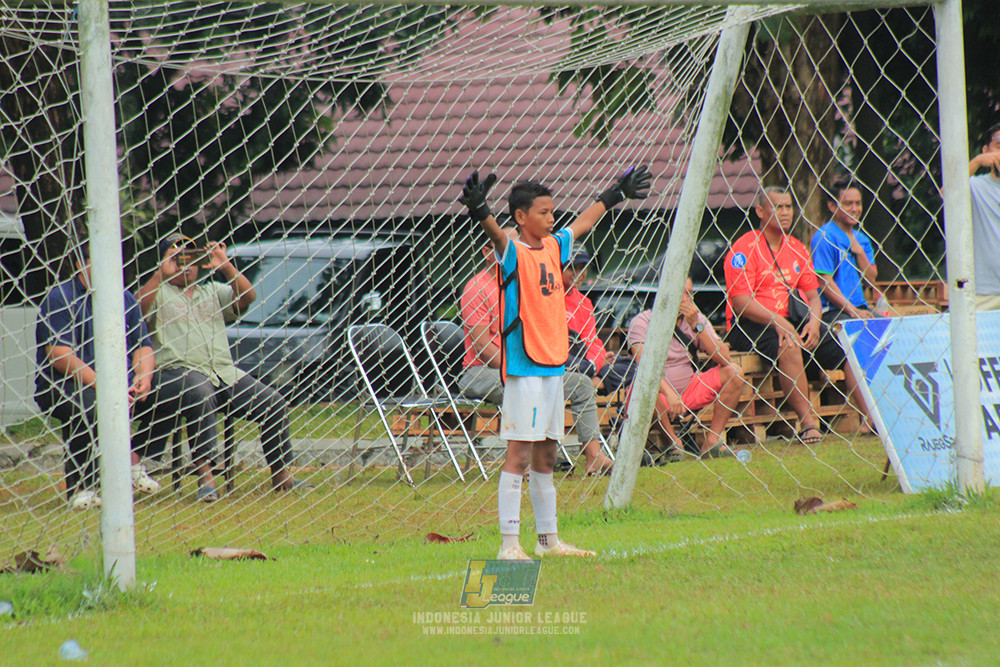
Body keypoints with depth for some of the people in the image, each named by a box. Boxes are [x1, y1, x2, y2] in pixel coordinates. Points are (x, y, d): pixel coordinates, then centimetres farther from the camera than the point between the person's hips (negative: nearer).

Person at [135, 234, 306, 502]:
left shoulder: (212, 291, 26)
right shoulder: (159, 292, 12)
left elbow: (247, 297, 11)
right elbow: (139, 309, -10)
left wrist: (226, 267, 0)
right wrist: (161, 274, -17)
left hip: (224, 371, 6)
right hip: (179, 372, -6)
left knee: (273, 403, -9)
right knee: (200, 395, -39)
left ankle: (281, 475, 1)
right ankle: (204, 475, -40)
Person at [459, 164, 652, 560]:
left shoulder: (553, 246, 12)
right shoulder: (513, 252, -10)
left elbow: (583, 223, 30)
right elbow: (497, 235, -31)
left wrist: (616, 194, 43)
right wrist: (480, 212, -53)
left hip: (553, 364, 8)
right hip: (524, 367, -8)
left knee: (545, 456, 14)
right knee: (519, 453, -10)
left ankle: (548, 539, 21)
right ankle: (509, 543, -11)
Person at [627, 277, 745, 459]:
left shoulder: (697, 319, 3)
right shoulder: (643, 322, -12)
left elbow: (724, 359, -9)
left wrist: (696, 326, -18)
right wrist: (669, 393, -42)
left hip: (690, 389, 5)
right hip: (659, 398, -5)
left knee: (734, 373, -12)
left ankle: (712, 441, -12)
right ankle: (674, 443, -19)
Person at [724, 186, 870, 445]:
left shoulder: (797, 249, 16)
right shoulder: (745, 248, -6)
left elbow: (812, 294, 15)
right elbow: (741, 302, -14)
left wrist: (813, 322, -7)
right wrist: (777, 322, -24)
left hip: (792, 321, 7)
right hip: (751, 326, -7)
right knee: (789, 347, -38)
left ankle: (871, 420, -10)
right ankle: (807, 422, -37)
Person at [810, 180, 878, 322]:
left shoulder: (862, 239, 18)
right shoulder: (825, 237, -6)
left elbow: (871, 279, 14)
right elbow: (825, 282, -12)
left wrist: (860, 253, -2)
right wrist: (852, 311, -17)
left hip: (860, 309, 8)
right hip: (832, 312, -8)